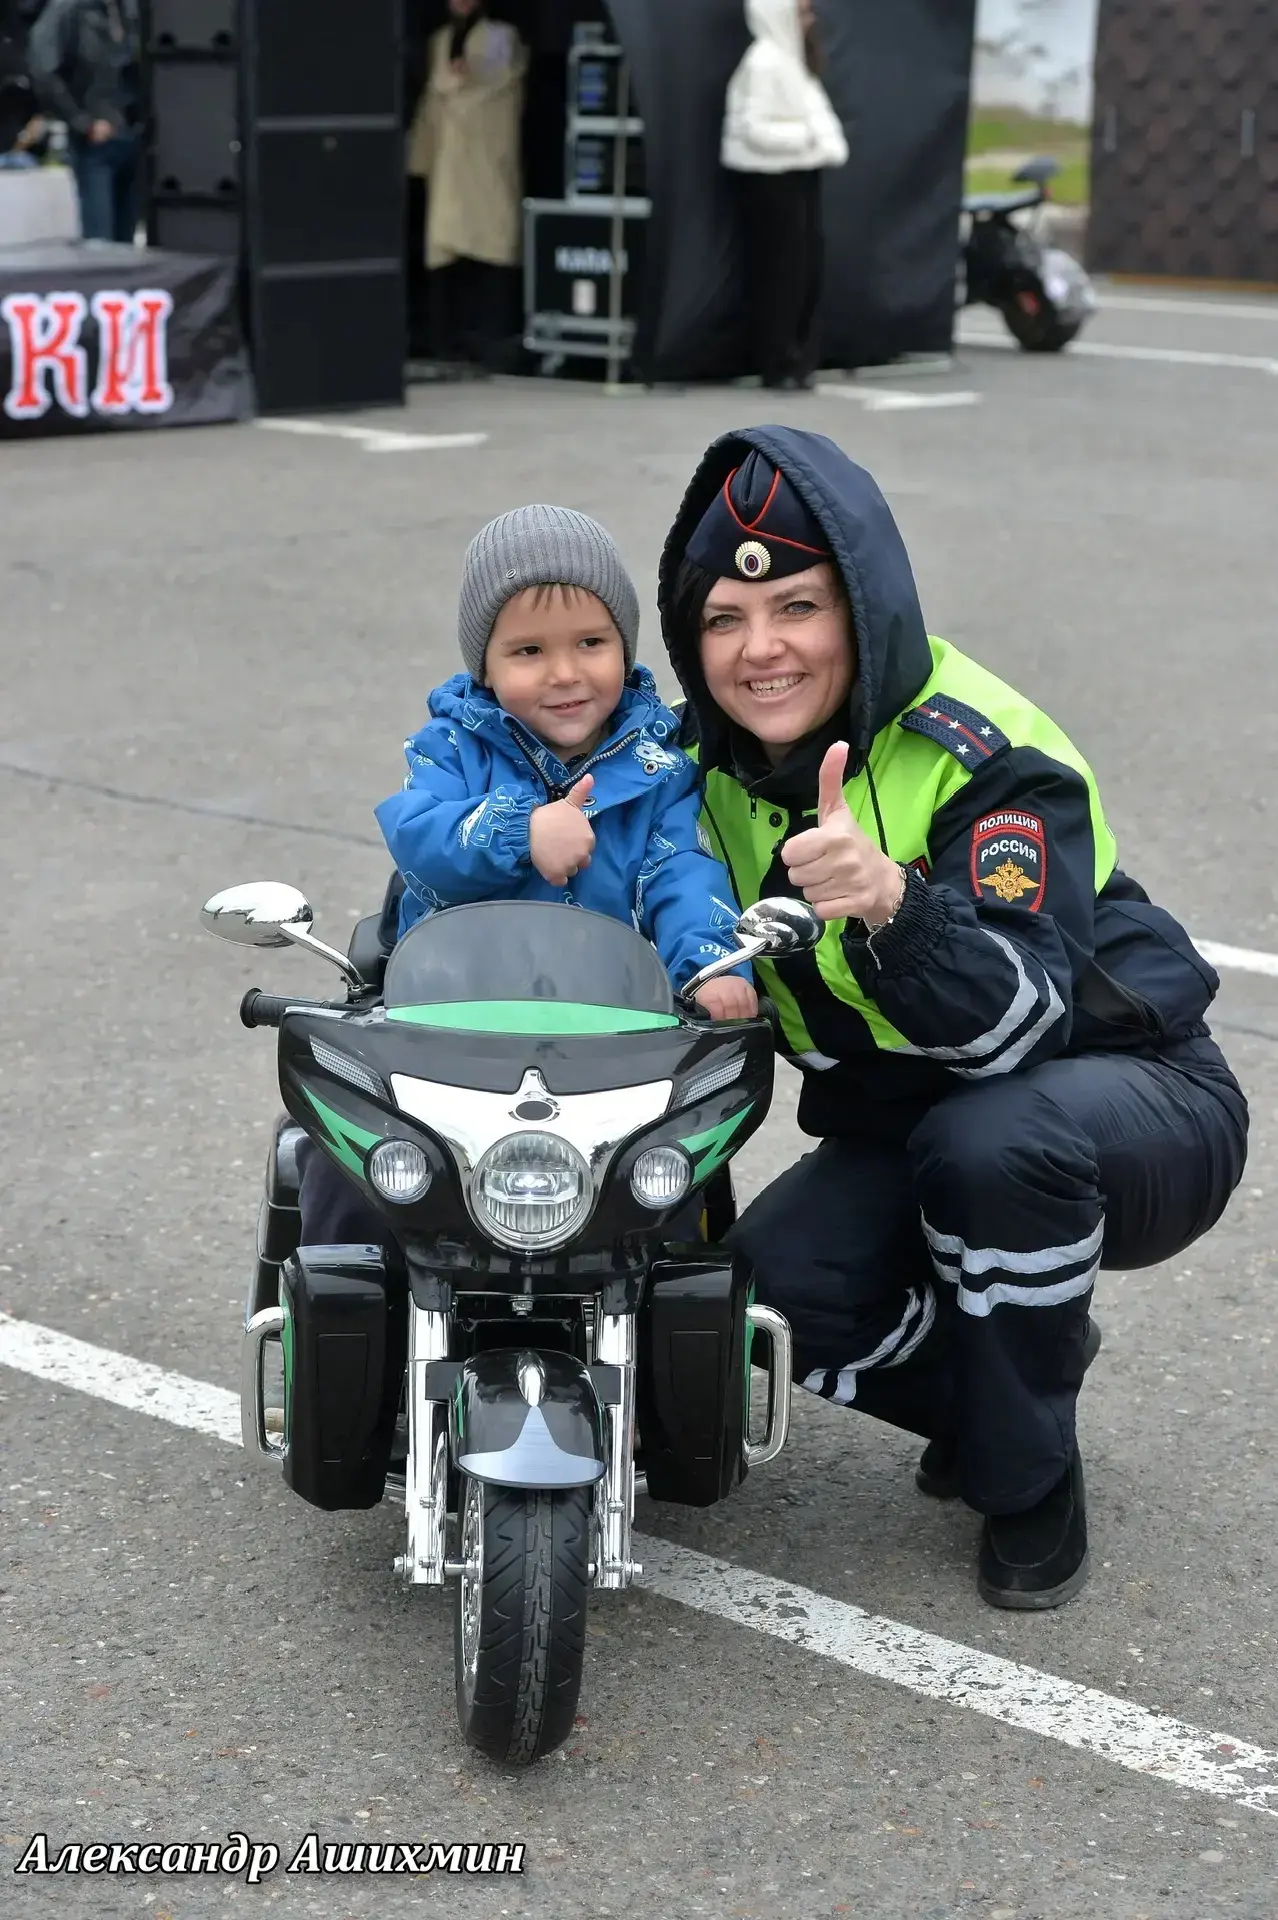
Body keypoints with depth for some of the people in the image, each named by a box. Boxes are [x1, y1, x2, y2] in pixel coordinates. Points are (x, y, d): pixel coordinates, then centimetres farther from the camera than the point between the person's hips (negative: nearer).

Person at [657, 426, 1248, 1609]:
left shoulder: (984, 754, -25)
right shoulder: (716, 761, -5)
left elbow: (1017, 1022, -37)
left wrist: (891, 901, -54)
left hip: (1128, 1102, -5)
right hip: (905, 1131, 6)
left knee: (995, 1140, -39)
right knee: (768, 1286, -22)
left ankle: (1032, 1481, -13)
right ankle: (1015, 1373, 9)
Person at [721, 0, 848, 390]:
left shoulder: (794, 59, 13)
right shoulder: (763, 62, -15)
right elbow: (754, 129, -20)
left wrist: (828, 140, -4)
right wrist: (809, 136, -16)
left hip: (800, 175, 9)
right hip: (770, 178, -9)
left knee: (807, 271, 8)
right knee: (780, 273, -3)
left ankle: (799, 359, 16)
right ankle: (778, 365, 4)